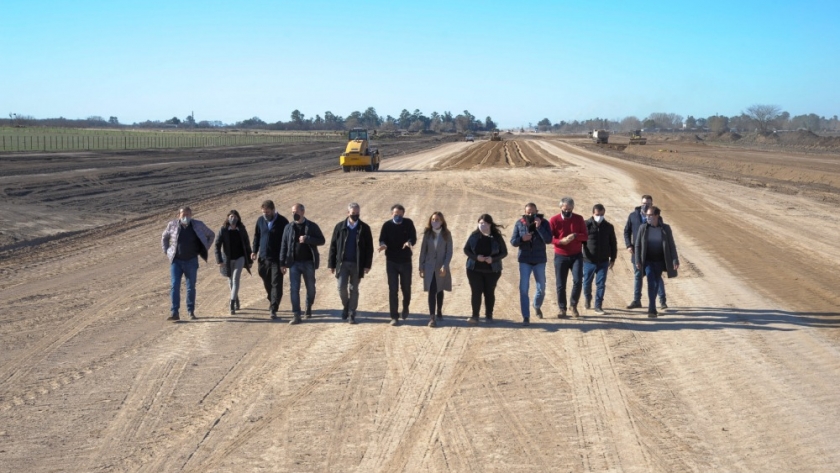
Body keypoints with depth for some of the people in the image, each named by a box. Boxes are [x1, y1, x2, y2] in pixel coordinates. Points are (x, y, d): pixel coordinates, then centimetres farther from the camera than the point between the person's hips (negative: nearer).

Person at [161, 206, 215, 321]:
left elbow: (211, 235, 13)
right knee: (174, 286, -9)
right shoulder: (172, 225, -2)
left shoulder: (198, 225, -3)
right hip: (176, 261, 0)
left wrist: (204, 250, 7)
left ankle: (191, 312, 17)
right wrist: (166, 251, 8)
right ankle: (174, 313, -9)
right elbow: (164, 237, 17)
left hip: (191, 261, 0)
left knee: (191, 287, 7)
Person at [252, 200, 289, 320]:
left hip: (277, 259, -4)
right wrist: (254, 251, 7)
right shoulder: (260, 220, 5)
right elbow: (256, 236, 16)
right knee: (267, 282, 15)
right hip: (263, 258, 4)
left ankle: (273, 310, -11)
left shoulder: (282, 222, -7)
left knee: (276, 284, -8)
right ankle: (271, 300, 38)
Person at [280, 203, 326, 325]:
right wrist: (282, 263, 3)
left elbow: (322, 240, -4)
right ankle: (296, 315, -6)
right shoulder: (289, 227, 4)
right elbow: (284, 245, 6)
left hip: (308, 262, -1)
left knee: (310, 288, 12)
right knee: (294, 289, -7)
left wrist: (307, 239, -19)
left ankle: (308, 308, 37)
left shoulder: (312, 226, -1)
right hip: (294, 263, 1)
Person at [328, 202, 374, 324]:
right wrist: (331, 264, 1)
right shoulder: (340, 227, 2)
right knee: (341, 287, -6)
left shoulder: (364, 228, 1)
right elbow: (333, 246, 4)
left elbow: (369, 248, 2)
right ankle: (345, 306, 22)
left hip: (357, 264, 0)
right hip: (342, 263, 0)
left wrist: (367, 265, -4)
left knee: (354, 289, 5)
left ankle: (352, 314, 13)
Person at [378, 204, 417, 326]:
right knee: (393, 289, -2)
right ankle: (394, 317, 3)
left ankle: (405, 307, 39)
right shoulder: (387, 225, -4)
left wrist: (409, 243, -31)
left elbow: (413, 238, -8)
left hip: (405, 261, 0)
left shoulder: (408, 223, -3)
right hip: (391, 261, 0)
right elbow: (382, 239, -4)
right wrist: (383, 245, -28)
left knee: (406, 287, 11)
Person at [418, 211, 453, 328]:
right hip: (429, 267, 0)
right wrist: (421, 268, 0)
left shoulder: (446, 234, -3)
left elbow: (449, 252, -5)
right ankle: (432, 317, -12)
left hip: (442, 267, 0)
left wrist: (445, 266, -15)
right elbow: (423, 251, 2)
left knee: (439, 290, 14)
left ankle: (439, 312, 34)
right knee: (432, 291, -9)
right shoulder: (427, 234, -1)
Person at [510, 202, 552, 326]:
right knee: (523, 289, -7)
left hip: (540, 260, 0)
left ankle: (537, 306, 42)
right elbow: (513, 241, -3)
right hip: (524, 260, 0)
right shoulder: (519, 223, -3)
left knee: (541, 288, 11)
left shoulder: (544, 223, -6)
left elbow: (548, 240, -18)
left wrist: (539, 227, -27)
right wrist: (522, 239, -23)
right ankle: (526, 316, -2)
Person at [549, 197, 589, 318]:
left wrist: (575, 236, -21)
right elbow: (549, 238, -5)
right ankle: (562, 309, 15)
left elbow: (585, 236, -1)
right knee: (560, 284, 2)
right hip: (560, 256, 0)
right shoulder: (554, 220, -3)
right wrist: (560, 241, -23)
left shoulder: (579, 219, 2)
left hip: (576, 256, 1)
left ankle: (573, 305, 7)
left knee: (577, 280, -13)